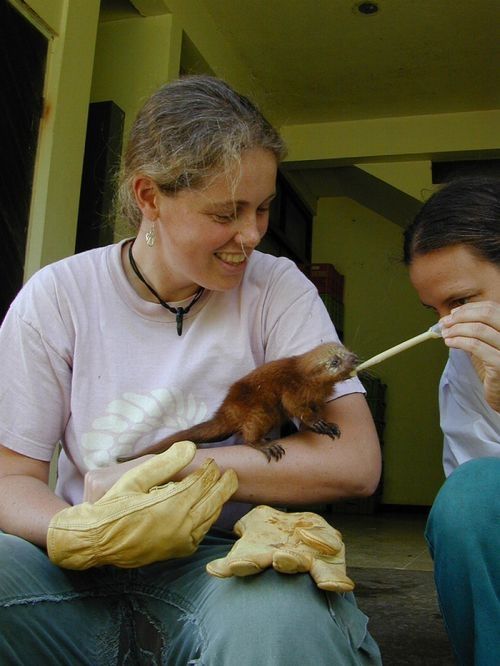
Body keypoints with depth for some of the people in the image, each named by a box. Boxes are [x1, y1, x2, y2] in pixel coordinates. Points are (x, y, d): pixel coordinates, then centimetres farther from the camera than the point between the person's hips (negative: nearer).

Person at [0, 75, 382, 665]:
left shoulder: (277, 287, -2)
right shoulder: (59, 296, 0)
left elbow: (354, 461, -11)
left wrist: (155, 470, -13)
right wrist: (76, 533, -25)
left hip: (223, 565, -1)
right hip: (86, 574, 1)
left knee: (279, 614, -35)